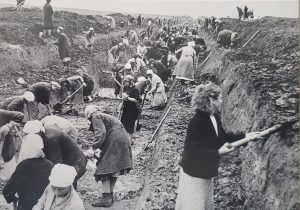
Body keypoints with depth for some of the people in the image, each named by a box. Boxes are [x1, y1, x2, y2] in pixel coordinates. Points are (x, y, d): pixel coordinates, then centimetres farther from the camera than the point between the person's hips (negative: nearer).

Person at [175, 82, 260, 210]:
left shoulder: (214, 117, 1)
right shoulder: (196, 122, -26)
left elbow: (223, 137, 14)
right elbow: (194, 151, -28)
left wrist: (245, 136, 11)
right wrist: (218, 153, -34)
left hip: (206, 171, 9)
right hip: (194, 173, -9)